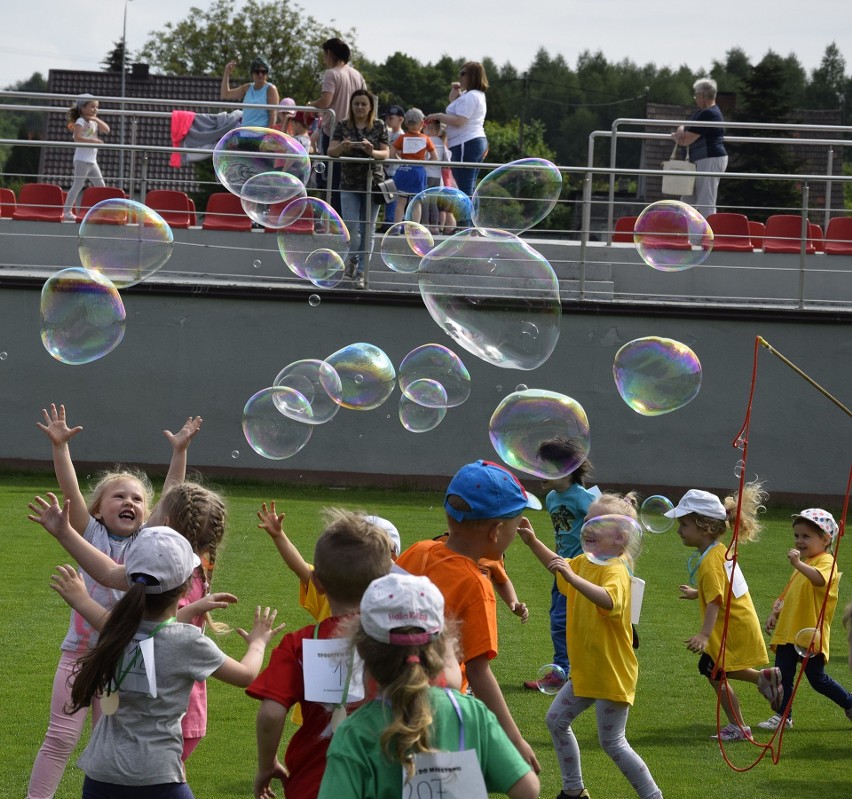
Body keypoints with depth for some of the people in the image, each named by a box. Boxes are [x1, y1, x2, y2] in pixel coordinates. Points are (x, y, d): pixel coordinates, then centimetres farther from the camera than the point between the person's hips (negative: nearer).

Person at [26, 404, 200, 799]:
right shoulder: (92, 536, -2)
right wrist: (59, 446, -25)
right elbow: (70, 490, -12)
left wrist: (179, 451, -13)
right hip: (81, 651, -2)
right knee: (61, 736, -3)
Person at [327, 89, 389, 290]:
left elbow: (386, 153, 0)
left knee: (367, 230, -1)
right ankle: (353, 259, 26)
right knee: (351, 228, -5)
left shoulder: (379, 126, 3)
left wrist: (372, 152, -22)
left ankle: (361, 272, 6)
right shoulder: (343, 126, 3)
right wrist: (341, 147, -27)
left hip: (372, 181, 0)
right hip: (349, 184, 0)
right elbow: (331, 151, -4)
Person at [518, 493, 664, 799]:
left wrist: (572, 577, -55)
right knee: (556, 720, 15)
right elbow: (560, 566, 29)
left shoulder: (615, 571, -23)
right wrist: (533, 542, 14)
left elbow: (609, 601, -46)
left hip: (612, 674, -9)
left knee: (612, 742, -5)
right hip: (585, 671, 9)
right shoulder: (584, 563, 5)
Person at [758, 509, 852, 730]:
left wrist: (798, 564, -51)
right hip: (788, 631, 8)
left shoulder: (826, 562, -10)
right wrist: (775, 613, 13)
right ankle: (783, 716, 9)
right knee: (783, 675, 4)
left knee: (817, 679, 0)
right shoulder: (805, 565, 19)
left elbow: (820, 579, -35)